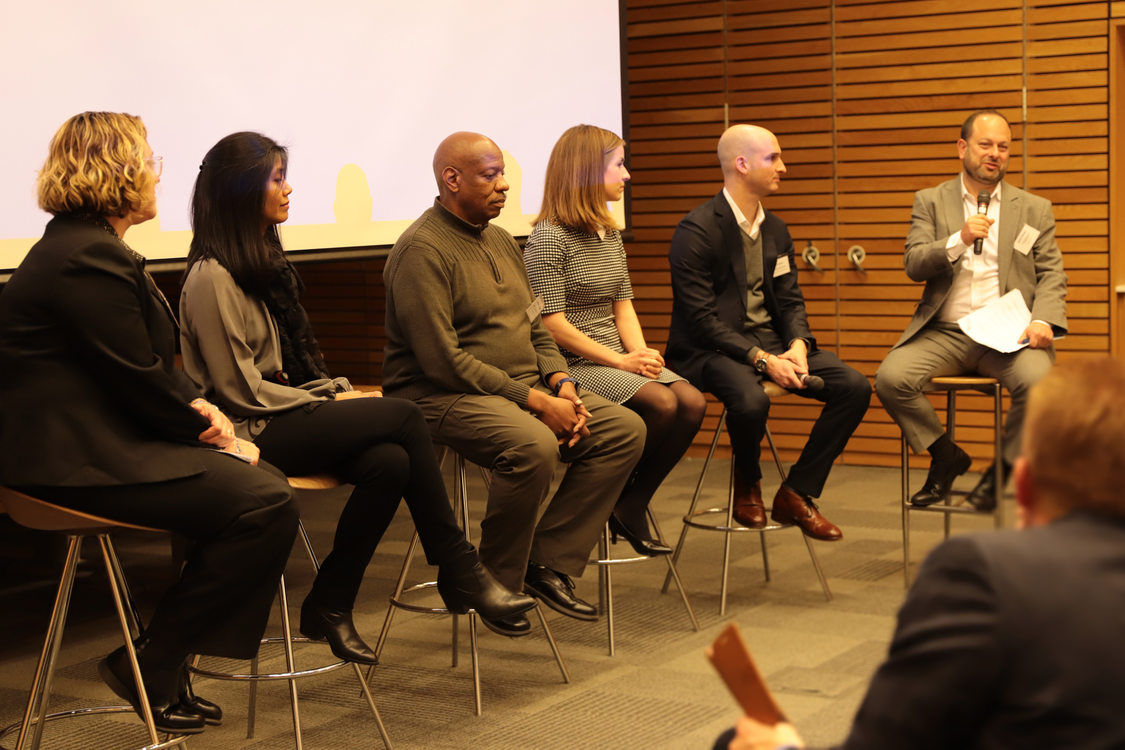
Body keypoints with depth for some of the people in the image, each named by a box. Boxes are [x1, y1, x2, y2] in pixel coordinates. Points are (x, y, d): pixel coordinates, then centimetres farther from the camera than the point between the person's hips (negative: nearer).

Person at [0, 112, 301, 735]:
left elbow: (151, 362, 20)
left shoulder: (86, 243, 16)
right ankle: (149, 667, -4)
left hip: (95, 435, 11)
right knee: (265, 502, -17)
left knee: (261, 480, 6)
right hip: (72, 456, -11)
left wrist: (195, 405, 2)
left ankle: (166, 662, 11)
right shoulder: (89, 259, -18)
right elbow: (139, 383, -19)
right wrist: (209, 432, -4)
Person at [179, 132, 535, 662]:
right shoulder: (212, 278, -12)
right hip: (251, 435, -8)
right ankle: (457, 570, -13)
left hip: (286, 420, 8)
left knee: (390, 461, -21)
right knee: (403, 416, -20)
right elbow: (240, 390, -15)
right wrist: (328, 403, -10)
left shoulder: (264, 261, 18)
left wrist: (340, 391, 3)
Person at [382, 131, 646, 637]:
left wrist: (560, 382, -1)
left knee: (625, 429, -5)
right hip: (445, 396, -9)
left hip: (525, 387, 9)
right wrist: (534, 401, -21)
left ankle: (550, 563, -3)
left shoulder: (501, 242, 17)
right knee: (533, 445, -36)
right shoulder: (422, 250, -13)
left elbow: (535, 328, 21)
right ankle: (497, 585, -14)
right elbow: (442, 359, -21)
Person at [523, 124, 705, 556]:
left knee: (692, 402, -16)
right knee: (661, 403, -27)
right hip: (571, 367, -8)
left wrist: (640, 352, -5)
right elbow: (552, 323, -16)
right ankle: (614, 500, -6)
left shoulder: (610, 235, 16)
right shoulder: (548, 238, -11)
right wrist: (620, 361, -17)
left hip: (616, 359, 8)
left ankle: (631, 506, -5)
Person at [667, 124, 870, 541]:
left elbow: (790, 301, 11)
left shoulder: (775, 230, 12)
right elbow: (701, 319, -18)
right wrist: (761, 359, -26)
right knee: (751, 400, -38)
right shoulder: (697, 230, -13)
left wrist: (797, 346, -11)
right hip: (710, 350, -7)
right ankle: (747, 485, -4)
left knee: (855, 387, -11)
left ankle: (795, 494, 0)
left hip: (771, 343, 7)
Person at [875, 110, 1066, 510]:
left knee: (1039, 382, -32)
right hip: (944, 333, 1)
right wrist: (959, 241, -17)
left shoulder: (1035, 209, 14)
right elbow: (914, 265, 0)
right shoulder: (930, 201, 12)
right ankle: (947, 456, 2)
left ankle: (1001, 467, -4)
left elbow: (1051, 275, 8)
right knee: (890, 378, -25)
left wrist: (1043, 320, -12)